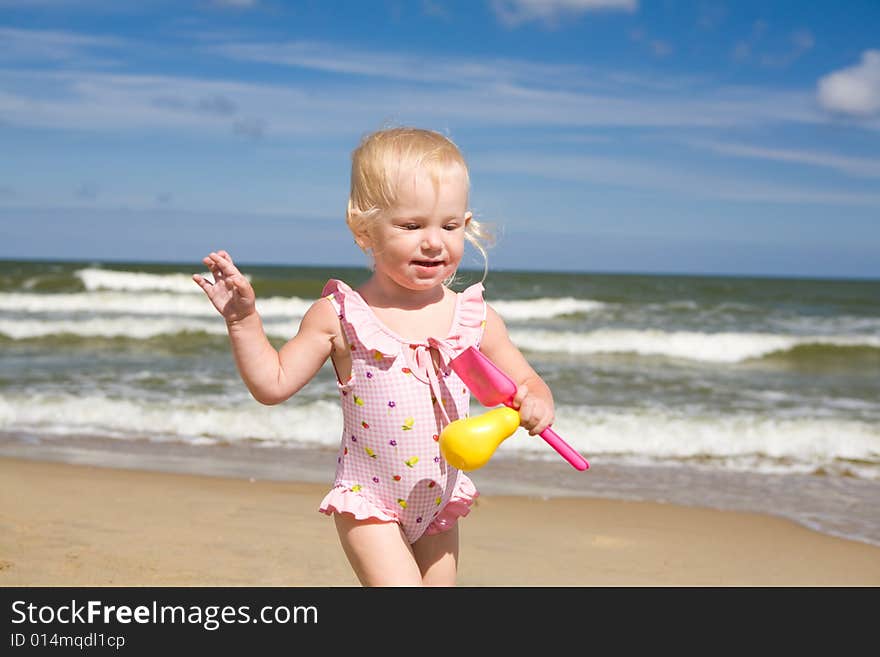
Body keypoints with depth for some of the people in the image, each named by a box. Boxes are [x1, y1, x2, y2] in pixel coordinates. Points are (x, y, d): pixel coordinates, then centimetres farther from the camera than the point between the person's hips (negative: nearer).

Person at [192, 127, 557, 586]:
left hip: (441, 503, 4)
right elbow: (272, 384, -5)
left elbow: (526, 384, 4)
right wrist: (243, 319, -14)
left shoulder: (476, 318, -5)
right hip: (369, 505, -4)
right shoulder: (339, 316, -11)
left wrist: (536, 404, -18)